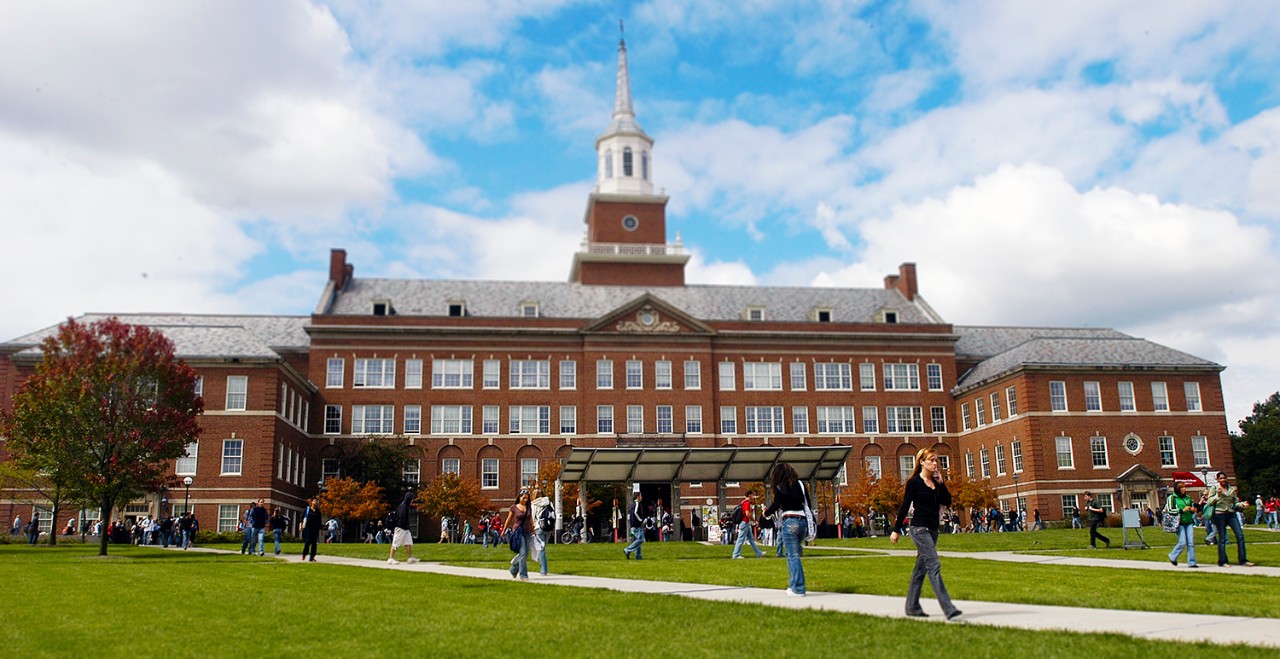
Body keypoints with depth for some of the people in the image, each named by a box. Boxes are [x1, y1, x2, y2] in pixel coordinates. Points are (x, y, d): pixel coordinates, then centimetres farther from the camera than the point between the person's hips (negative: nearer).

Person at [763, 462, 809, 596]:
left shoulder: (780, 488, -3)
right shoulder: (800, 484, 12)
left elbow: (775, 506, -6)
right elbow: (808, 504, 13)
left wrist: (766, 512, 12)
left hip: (789, 522, -5)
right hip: (803, 521, 5)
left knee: (793, 556, -2)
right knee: (793, 554, 17)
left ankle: (798, 589, -3)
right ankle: (793, 584, 15)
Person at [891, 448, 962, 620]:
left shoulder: (936, 482, 11)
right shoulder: (914, 482, -8)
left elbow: (947, 502, 5)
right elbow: (904, 507, -8)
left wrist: (941, 483, -5)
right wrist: (896, 530, -7)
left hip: (932, 530, 8)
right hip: (919, 529, -8)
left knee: (921, 568, 12)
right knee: (934, 565, -14)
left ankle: (912, 607, 19)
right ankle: (948, 608, -19)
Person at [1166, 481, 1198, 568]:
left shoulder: (1188, 497, 15)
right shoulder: (1171, 498, -1)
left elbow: (1192, 507, 29)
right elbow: (1169, 511, -8)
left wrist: (1193, 510, 5)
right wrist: (1182, 510, -15)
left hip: (1189, 522, 5)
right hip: (1179, 523, -5)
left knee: (1191, 543, -2)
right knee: (1183, 542, -10)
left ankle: (1191, 562, 3)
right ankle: (1172, 557, 13)